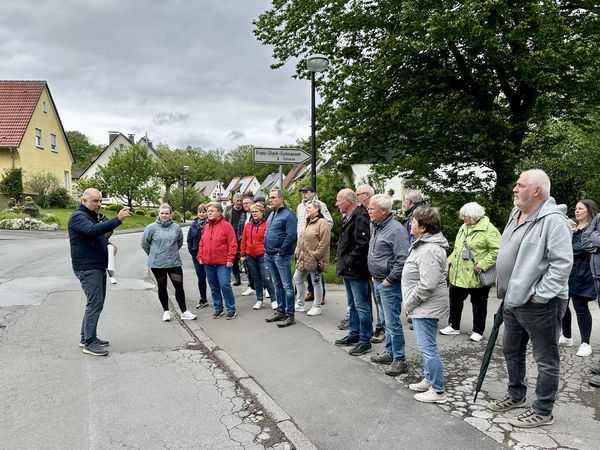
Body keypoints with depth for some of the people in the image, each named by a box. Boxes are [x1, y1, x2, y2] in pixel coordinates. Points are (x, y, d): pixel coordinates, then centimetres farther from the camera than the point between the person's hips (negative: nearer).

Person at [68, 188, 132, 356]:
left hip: (98, 267, 10)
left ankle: (86, 337, 25)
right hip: (87, 269, -10)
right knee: (95, 304, -11)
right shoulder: (78, 216, -12)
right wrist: (118, 219, -41)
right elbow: (93, 230, -33)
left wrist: (109, 246, 9)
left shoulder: (92, 216, 19)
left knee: (95, 303, 14)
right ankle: (89, 343, -5)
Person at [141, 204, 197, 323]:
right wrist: (154, 254, 6)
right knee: (162, 287, 12)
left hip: (174, 262, 1)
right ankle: (166, 311, 26)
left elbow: (180, 242, 13)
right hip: (157, 264, -1)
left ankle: (184, 312, 11)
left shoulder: (176, 227, -2)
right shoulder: (152, 228, -9)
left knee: (179, 286, 1)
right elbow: (144, 243, 1)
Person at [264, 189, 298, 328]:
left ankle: (290, 315, 3)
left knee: (287, 285, -3)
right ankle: (280, 311, 26)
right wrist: (266, 249, 13)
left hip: (281, 256, -9)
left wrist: (282, 251, -18)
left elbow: (291, 236, -19)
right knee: (277, 285, 16)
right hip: (269, 255, 9)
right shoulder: (271, 215, 16)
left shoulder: (288, 215, -12)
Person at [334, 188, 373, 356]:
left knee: (361, 306, -1)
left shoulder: (360, 218, -18)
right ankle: (354, 334, 32)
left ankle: (365, 341, 9)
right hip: (348, 270, 10)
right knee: (352, 305, 20)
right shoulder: (347, 218, 14)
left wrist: (349, 262, -20)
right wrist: (341, 260, 13)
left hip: (357, 271, -10)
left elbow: (362, 244, -26)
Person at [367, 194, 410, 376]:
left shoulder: (396, 229, -18)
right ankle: (390, 352, 32)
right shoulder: (375, 227, 10)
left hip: (390, 284, -9)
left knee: (392, 322, -3)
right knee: (386, 321, 19)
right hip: (378, 282, 9)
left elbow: (402, 260, -22)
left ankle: (400, 359, 9)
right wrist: (375, 277, 15)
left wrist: (389, 279, -17)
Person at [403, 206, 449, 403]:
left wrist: (410, 303, -16)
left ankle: (438, 391, 9)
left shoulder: (429, 250, -23)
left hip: (426, 307, -11)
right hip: (422, 307, 11)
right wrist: (410, 303, 17)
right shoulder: (424, 244, 12)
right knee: (426, 346, 21)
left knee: (427, 348, -2)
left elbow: (427, 285, -28)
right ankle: (429, 380, 35)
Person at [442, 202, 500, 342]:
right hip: (458, 274, 8)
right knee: (455, 301, 17)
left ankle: (478, 331, 24)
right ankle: (454, 327, 33)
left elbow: (497, 250, -20)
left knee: (479, 304, 10)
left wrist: (483, 264, -25)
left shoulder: (488, 229, -14)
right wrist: (450, 261, 8)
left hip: (476, 277, -8)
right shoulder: (463, 228, 11)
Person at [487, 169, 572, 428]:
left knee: (546, 359, 7)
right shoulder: (516, 214, 10)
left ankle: (543, 412, 20)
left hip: (539, 304, -9)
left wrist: (540, 295, -21)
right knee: (511, 350, 22)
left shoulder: (553, 219, -19)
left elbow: (562, 262, -23)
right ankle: (516, 395, 40)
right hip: (513, 300, 10)